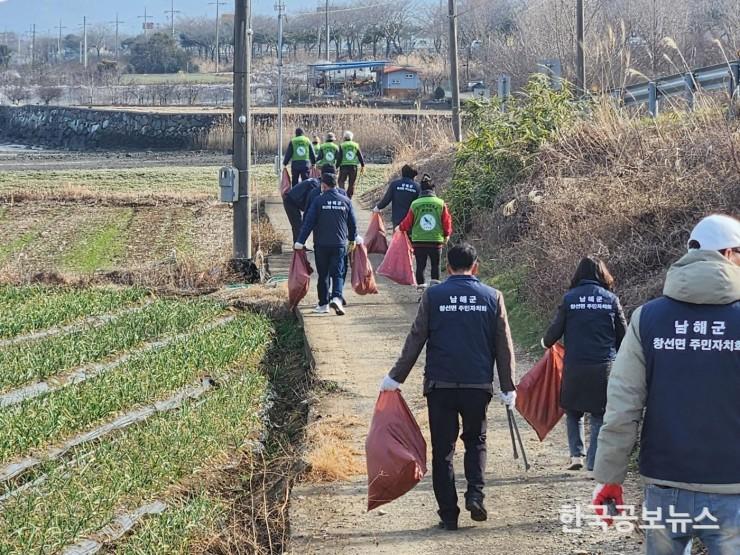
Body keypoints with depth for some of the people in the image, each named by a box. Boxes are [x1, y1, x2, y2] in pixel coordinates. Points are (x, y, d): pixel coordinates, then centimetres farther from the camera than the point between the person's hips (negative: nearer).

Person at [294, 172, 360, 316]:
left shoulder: (318, 200, -6)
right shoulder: (346, 201, 3)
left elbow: (308, 222, -9)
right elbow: (352, 223, 11)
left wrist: (300, 242, -6)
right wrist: (353, 239, 27)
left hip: (321, 244, -1)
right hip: (340, 244, 1)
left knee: (323, 274, 10)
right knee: (338, 273, 1)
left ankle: (323, 304, 14)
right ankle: (337, 297, -22)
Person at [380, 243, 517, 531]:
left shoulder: (433, 296, -2)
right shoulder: (492, 297, 3)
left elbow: (415, 339, -2)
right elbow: (504, 346, 5)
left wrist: (396, 377, 6)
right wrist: (508, 387, 12)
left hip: (440, 385, -1)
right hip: (478, 385, 1)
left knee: (443, 449, 6)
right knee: (476, 441, 19)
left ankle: (448, 514, 5)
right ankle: (475, 494, -1)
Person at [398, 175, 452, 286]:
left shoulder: (415, 204, -4)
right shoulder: (441, 203, -4)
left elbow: (407, 223, 3)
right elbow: (447, 221, 3)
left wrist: (400, 227, 26)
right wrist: (446, 235, 21)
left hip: (418, 241, 0)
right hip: (436, 240, 0)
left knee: (420, 266, 9)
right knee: (435, 265, 13)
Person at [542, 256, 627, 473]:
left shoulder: (569, 299, -1)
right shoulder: (611, 300, 1)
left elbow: (554, 331, 1)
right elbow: (623, 336, 5)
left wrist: (546, 342, 22)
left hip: (575, 366, 0)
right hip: (604, 366, 0)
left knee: (573, 411, 19)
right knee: (600, 417, 8)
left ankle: (576, 454, 9)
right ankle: (594, 465, 3)